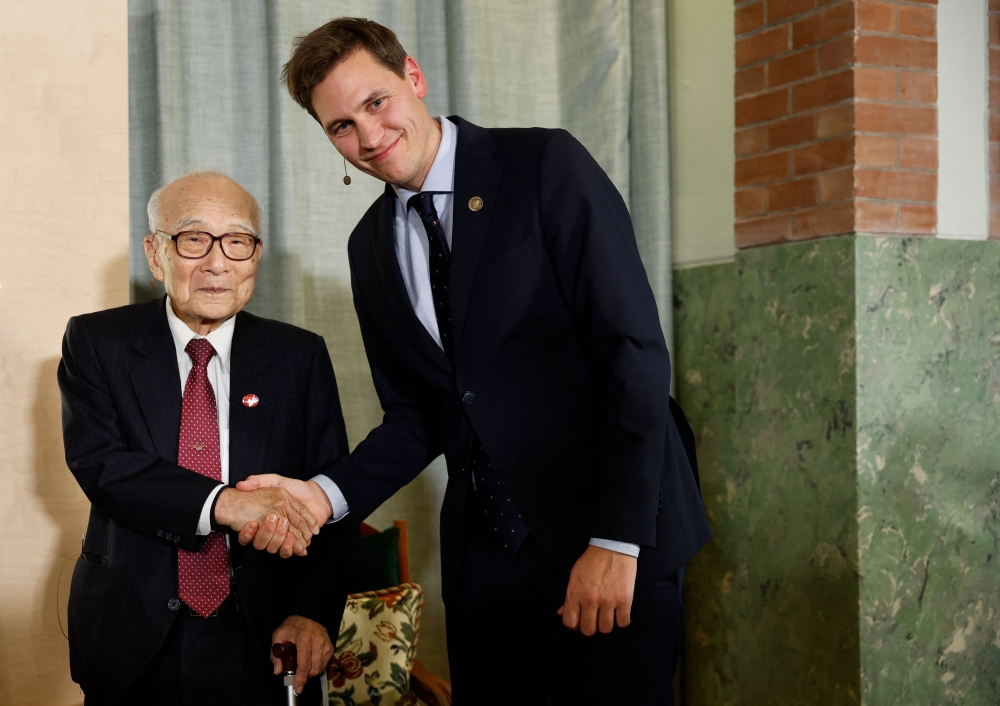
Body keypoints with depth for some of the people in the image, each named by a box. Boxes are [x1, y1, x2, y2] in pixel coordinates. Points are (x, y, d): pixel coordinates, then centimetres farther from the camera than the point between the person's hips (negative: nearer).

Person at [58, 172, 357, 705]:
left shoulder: (300, 357, 1)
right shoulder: (96, 342, -1)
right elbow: (96, 461, -16)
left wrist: (314, 612, -17)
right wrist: (224, 502, -30)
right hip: (132, 642, 0)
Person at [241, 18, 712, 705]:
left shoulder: (545, 165, -8)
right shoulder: (371, 248, 10)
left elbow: (634, 349, -14)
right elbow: (416, 416, 13)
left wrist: (616, 541, -19)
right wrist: (327, 494, -7)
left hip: (610, 536, -5)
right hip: (484, 546, 5)